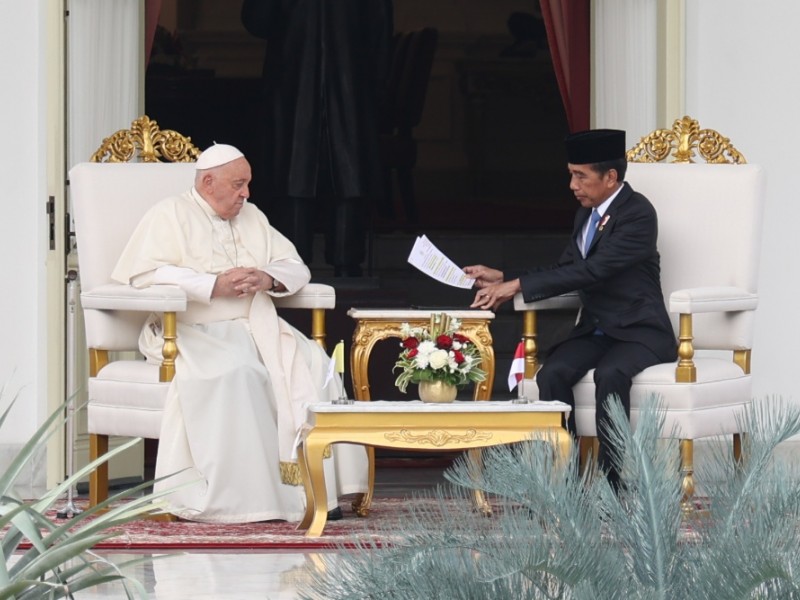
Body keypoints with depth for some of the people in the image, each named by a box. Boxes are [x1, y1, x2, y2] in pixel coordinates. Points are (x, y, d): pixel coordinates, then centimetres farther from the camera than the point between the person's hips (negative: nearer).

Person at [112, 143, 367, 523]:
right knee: (237, 371, -36)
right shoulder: (170, 216, 3)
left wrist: (269, 279, -6)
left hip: (256, 327, 6)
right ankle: (240, 495, -33)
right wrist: (214, 286, -18)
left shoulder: (252, 218, 22)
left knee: (313, 365, -20)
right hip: (194, 331, -6)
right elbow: (145, 274, -11)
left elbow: (295, 268, 18)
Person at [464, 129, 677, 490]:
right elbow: (565, 270, 19)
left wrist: (519, 285, -23)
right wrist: (502, 278, 6)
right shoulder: (587, 213, 13)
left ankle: (611, 483, -30)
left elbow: (592, 271, -23)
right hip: (595, 331, 7)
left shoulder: (638, 214, -15)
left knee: (610, 374, -36)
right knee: (552, 374, -23)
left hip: (640, 333, -7)